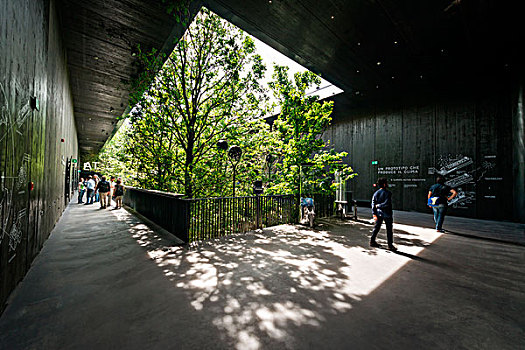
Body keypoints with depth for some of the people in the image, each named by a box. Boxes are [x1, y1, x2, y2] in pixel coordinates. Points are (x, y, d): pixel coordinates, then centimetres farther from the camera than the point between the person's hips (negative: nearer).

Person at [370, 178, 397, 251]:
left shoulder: (376, 193, 4)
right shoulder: (388, 193, -13)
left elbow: (373, 204, 0)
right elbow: (387, 203, -23)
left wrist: (374, 214, -1)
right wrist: (379, 205, -7)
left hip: (378, 213, 6)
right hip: (387, 213, -6)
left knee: (376, 227, 15)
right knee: (389, 230, 6)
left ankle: (372, 241, 21)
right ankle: (390, 245, 13)